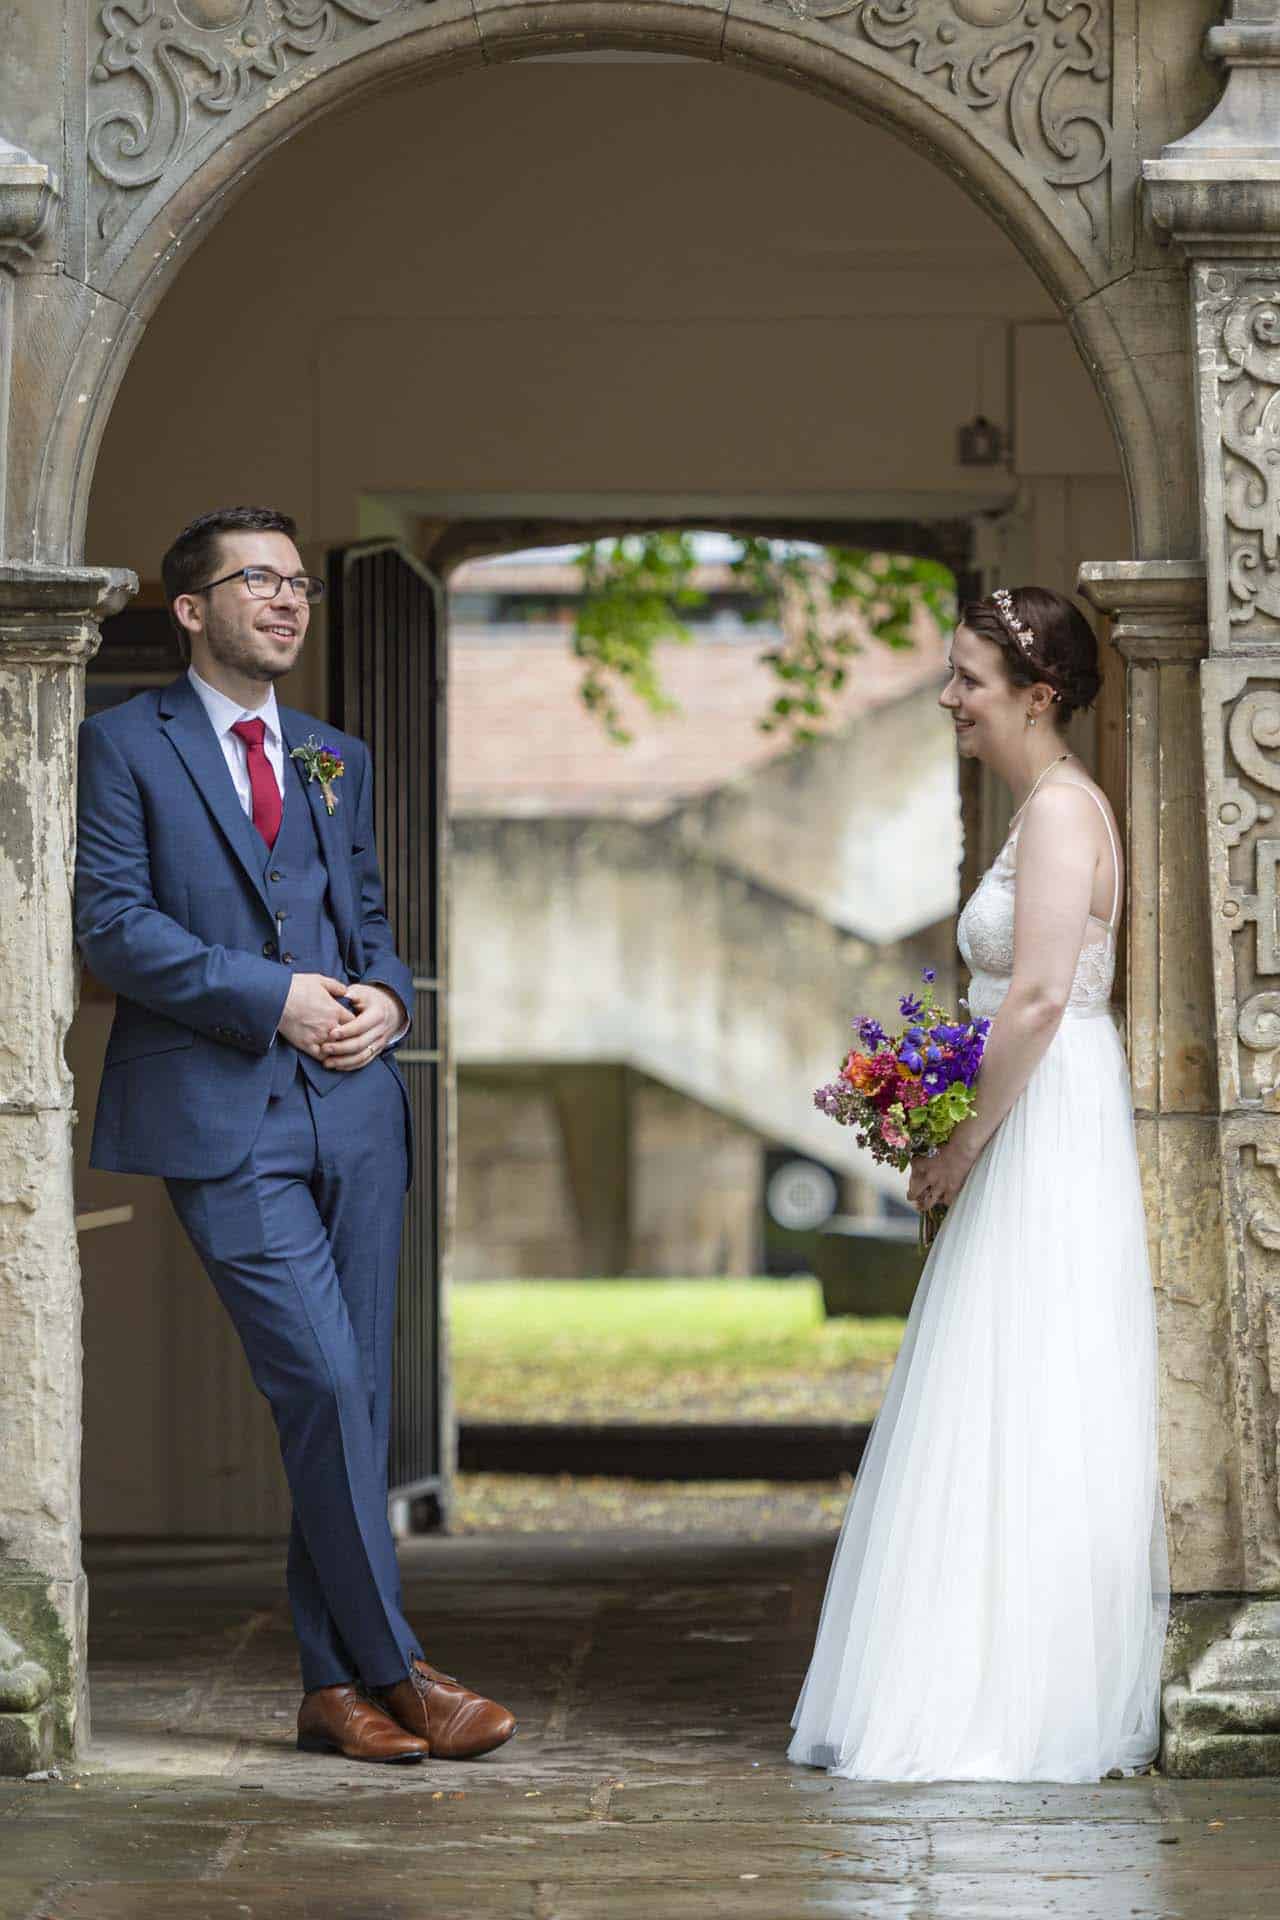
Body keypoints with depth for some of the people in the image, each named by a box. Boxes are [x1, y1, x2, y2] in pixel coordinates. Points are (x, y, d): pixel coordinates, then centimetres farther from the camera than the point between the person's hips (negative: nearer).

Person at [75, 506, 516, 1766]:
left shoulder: (337, 761, 21)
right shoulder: (126, 744, 3)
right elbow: (113, 922, -7)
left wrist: (386, 995, 0)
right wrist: (271, 996, -13)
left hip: (351, 1105, 6)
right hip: (222, 1115, -6)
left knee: (355, 1401, 4)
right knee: (322, 1385, -14)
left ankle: (334, 1685, 10)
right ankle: (392, 1668, -5)